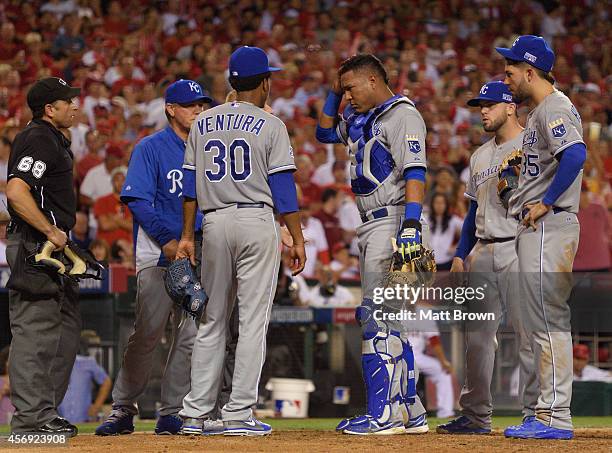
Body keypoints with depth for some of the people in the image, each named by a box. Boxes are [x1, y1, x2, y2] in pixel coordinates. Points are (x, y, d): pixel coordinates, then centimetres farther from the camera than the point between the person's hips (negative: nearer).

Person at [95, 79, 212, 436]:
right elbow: (138, 200, -9)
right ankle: (123, 410, 4)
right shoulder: (151, 148, -1)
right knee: (147, 335, -7)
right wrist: (168, 240, -18)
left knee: (190, 336, 0)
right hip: (158, 257, -5)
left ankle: (172, 414, 7)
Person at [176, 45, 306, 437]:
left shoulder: (203, 123, 10)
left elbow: (190, 184, 10)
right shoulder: (270, 125, -2)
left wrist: (187, 236, 14)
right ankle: (239, 415, -6)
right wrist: (298, 239, -2)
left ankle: (196, 413, 9)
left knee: (211, 320, 11)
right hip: (257, 223, -4)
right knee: (253, 321, -3)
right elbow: (283, 186, -6)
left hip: (214, 224, 4)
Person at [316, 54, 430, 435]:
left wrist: (412, 224, -31)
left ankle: (383, 414, -18)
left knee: (378, 315, -15)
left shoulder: (403, 115, -9)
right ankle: (411, 412, 15)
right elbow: (325, 133, 34)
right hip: (372, 227, 10)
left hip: (394, 221, -10)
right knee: (389, 318, 11)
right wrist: (334, 94, 20)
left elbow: (415, 171, -20)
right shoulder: (361, 118, 19)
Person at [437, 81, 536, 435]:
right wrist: (461, 254, 17)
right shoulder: (480, 156, 21)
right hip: (482, 253, 8)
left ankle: (537, 413, -6)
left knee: (529, 332, -9)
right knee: (477, 334, 7)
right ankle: (476, 415, 12)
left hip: (519, 250, -8)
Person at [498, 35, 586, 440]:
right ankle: (550, 411, 18)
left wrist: (545, 202, -23)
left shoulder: (554, 107, -12)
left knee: (548, 319, -12)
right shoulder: (542, 110, 21)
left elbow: (576, 154, -29)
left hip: (548, 226, -11)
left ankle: (556, 417, -12)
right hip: (536, 228, 11)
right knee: (543, 321, 13)